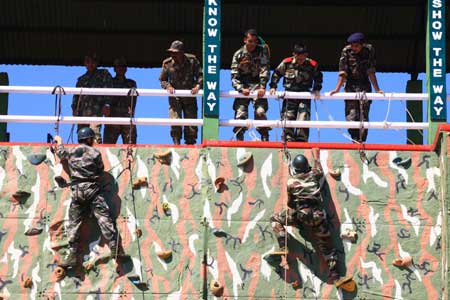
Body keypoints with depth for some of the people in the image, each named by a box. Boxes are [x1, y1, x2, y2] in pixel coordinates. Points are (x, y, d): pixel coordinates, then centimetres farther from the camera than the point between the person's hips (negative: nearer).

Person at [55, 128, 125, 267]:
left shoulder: (70, 152, 8)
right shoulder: (95, 153, -3)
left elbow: (61, 153, 30)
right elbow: (101, 170, 4)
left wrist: (59, 143, 48)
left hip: (76, 191, 3)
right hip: (93, 189, -3)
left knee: (74, 223, 5)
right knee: (104, 219, -4)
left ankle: (72, 254, 1)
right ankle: (115, 248, -11)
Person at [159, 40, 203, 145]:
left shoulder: (192, 60, -5)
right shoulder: (167, 63, -4)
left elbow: (200, 75, 1)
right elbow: (162, 80, 6)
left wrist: (198, 85, -17)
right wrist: (168, 86, -14)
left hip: (190, 97, 1)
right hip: (175, 98, -1)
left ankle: (190, 144, 12)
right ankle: (176, 143, -7)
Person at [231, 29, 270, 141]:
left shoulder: (262, 51, 2)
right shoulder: (238, 55, 2)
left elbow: (264, 70, -6)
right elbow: (234, 76, -2)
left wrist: (262, 87, -19)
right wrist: (241, 89, -19)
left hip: (257, 86, -1)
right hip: (243, 87, 1)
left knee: (260, 112, -18)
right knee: (240, 113, -11)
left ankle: (265, 139, -14)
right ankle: (239, 140, -4)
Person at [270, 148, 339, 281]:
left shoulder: (291, 181, 2)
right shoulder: (313, 175, 8)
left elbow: (289, 202, 7)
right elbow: (319, 170, 33)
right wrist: (316, 156, 47)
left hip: (301, 215, -3)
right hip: (318, 215, 3)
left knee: (275, 219, 15)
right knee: (326, 245, 13)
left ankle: (283, 247, 2)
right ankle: (333, 273, 7)